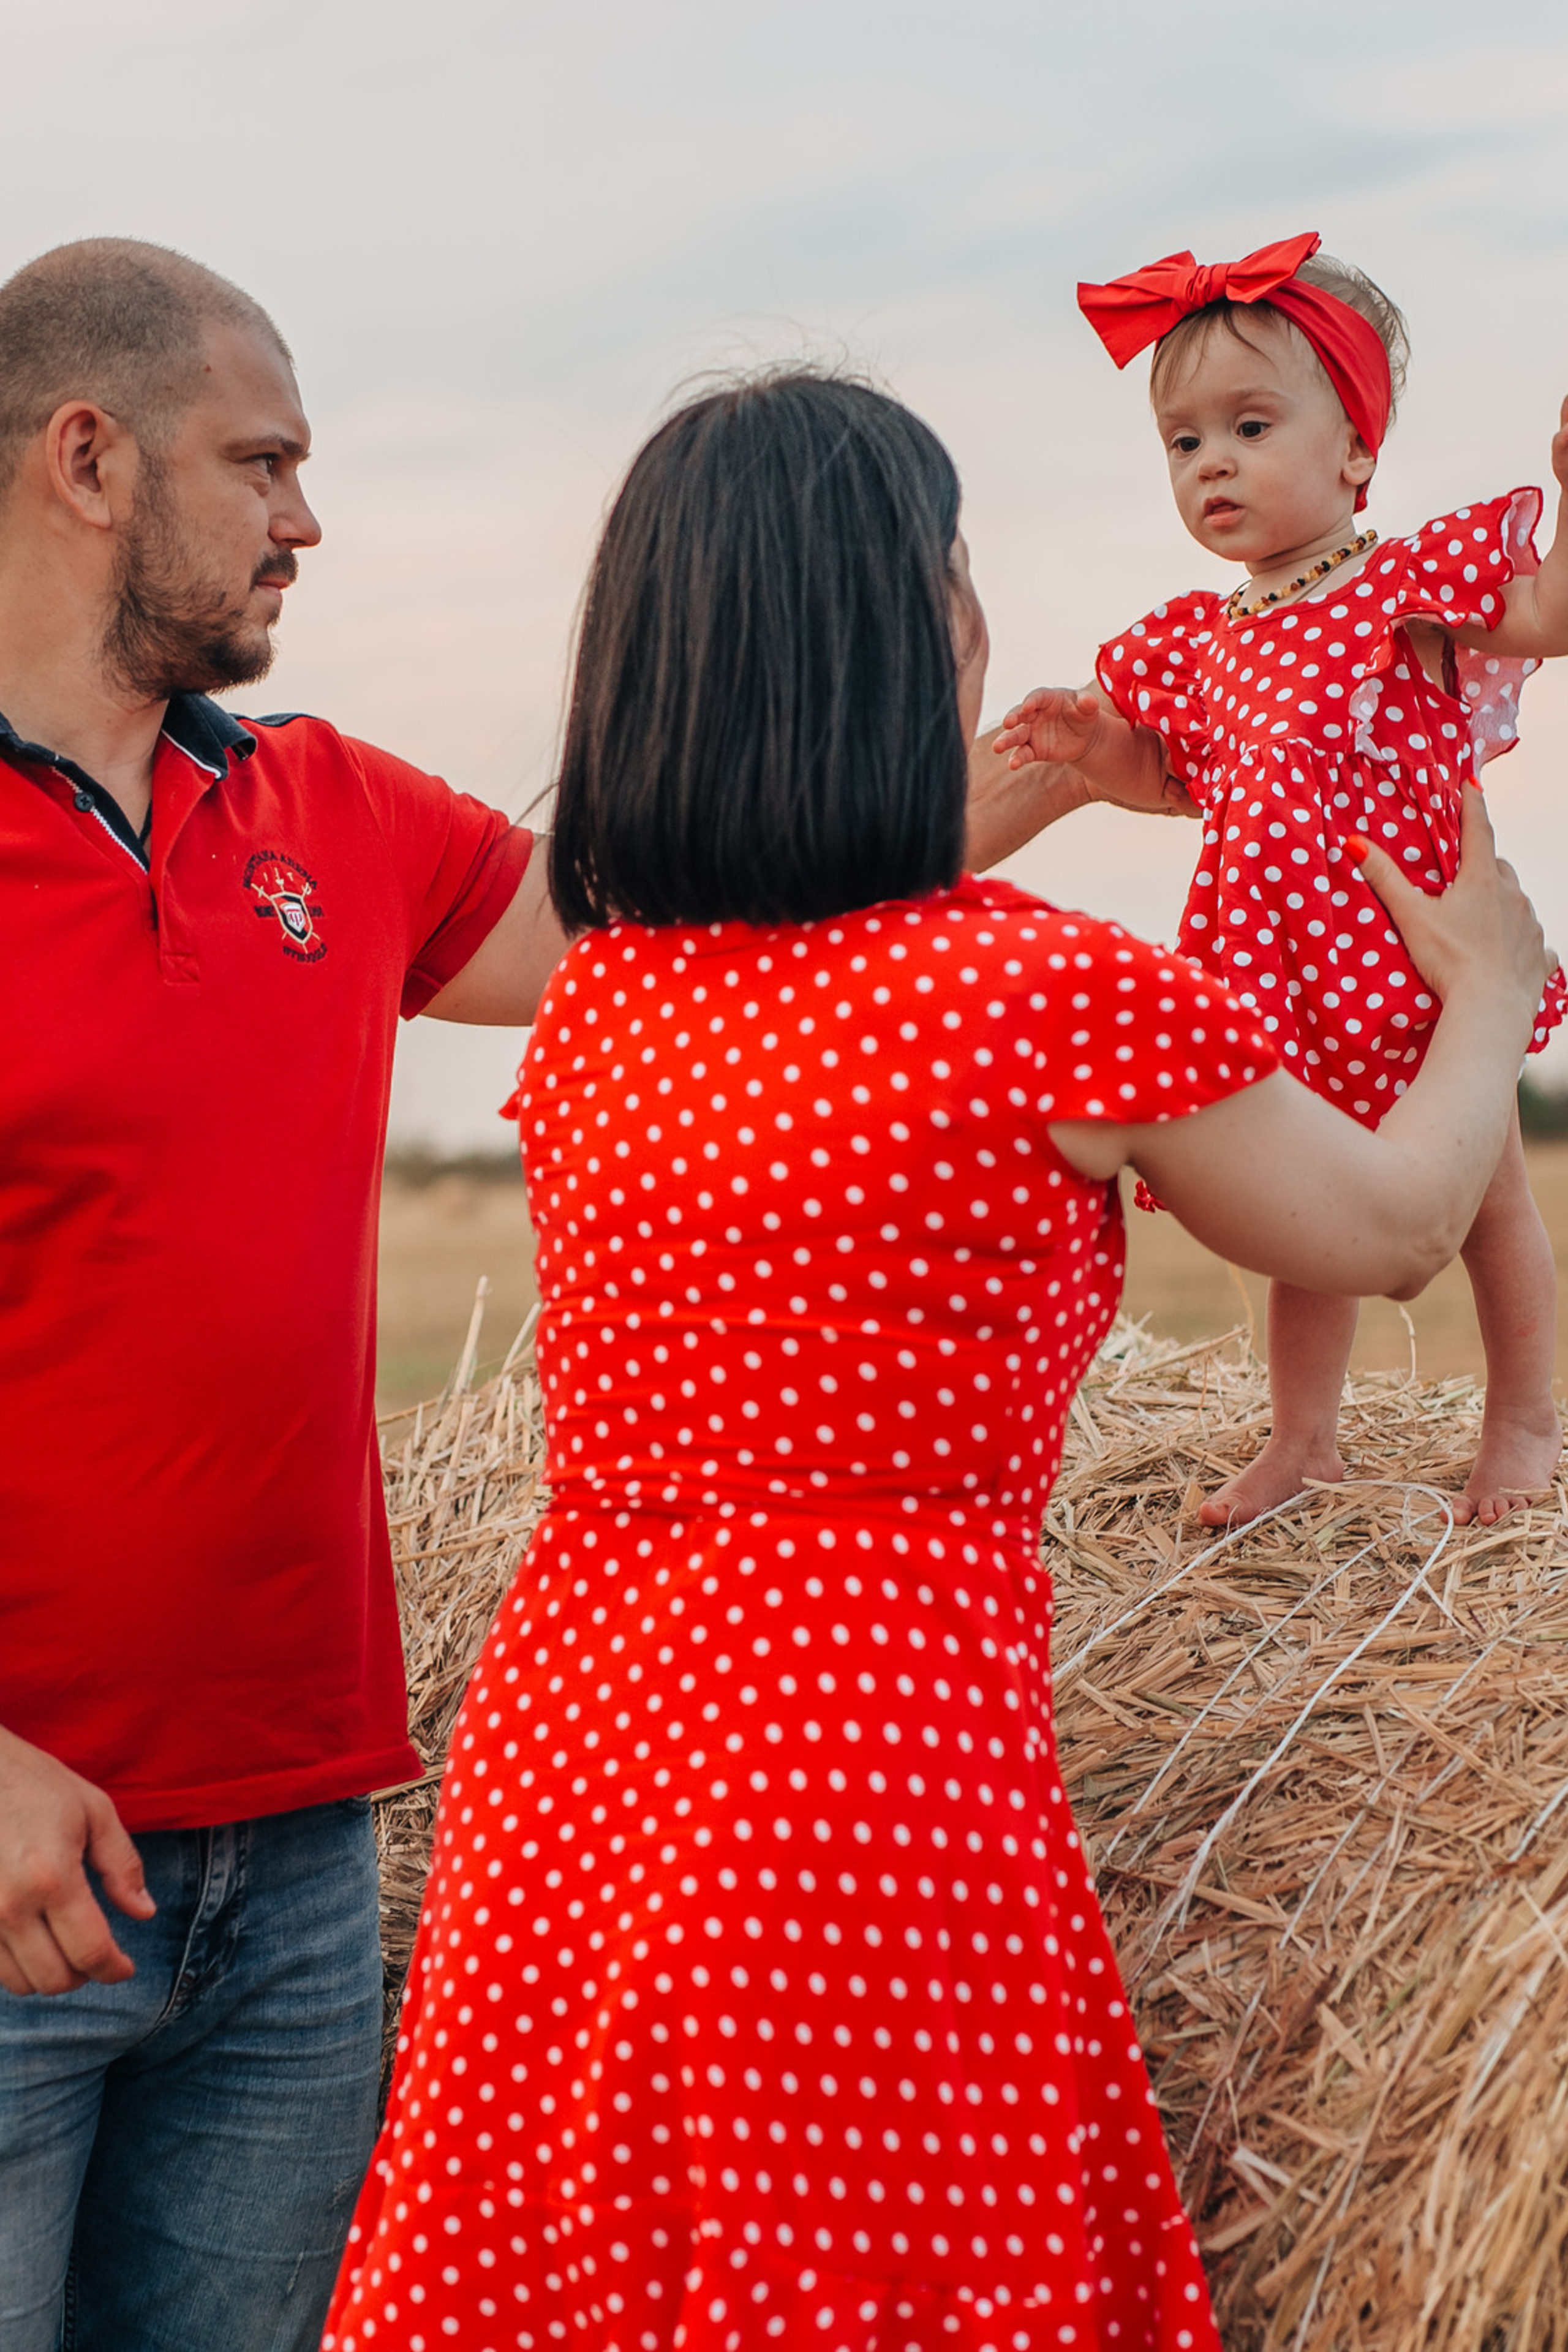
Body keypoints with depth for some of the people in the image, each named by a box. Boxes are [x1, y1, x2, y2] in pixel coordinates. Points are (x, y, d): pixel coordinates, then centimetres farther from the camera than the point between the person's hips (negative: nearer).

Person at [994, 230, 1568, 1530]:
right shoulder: (1193, 638, 6)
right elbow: (1180, 773, 20)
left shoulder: (1407, 584, -11)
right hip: (1279, 971, 5)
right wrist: (1097, 742, 2)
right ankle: (1305, 1436, 33)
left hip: (1415, 954, -5)